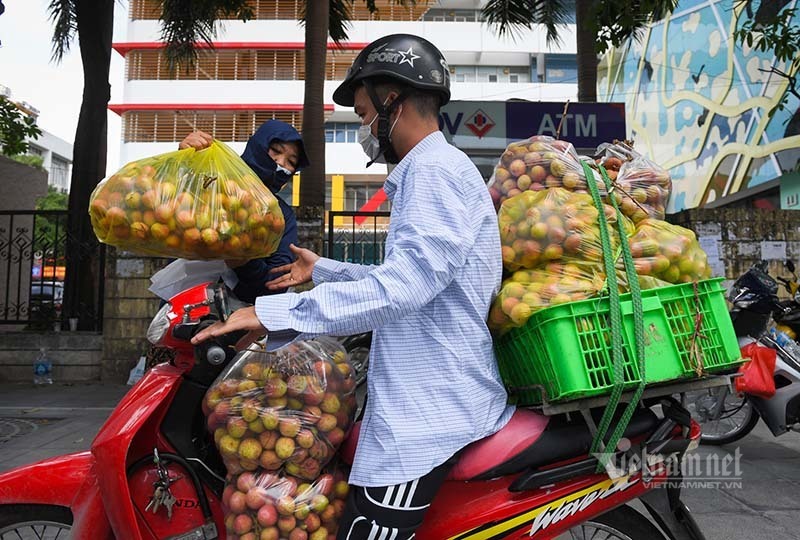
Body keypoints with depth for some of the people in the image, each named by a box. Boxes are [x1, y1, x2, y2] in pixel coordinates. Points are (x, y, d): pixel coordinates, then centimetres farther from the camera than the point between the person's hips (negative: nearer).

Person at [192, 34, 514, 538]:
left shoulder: (437, 170, -15)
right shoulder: (431, 172, 19)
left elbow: (405, 286, -28)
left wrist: (274, 312, -26)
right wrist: (323, 270, 29)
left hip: (430, 414, -11)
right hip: (425, 402, 11)